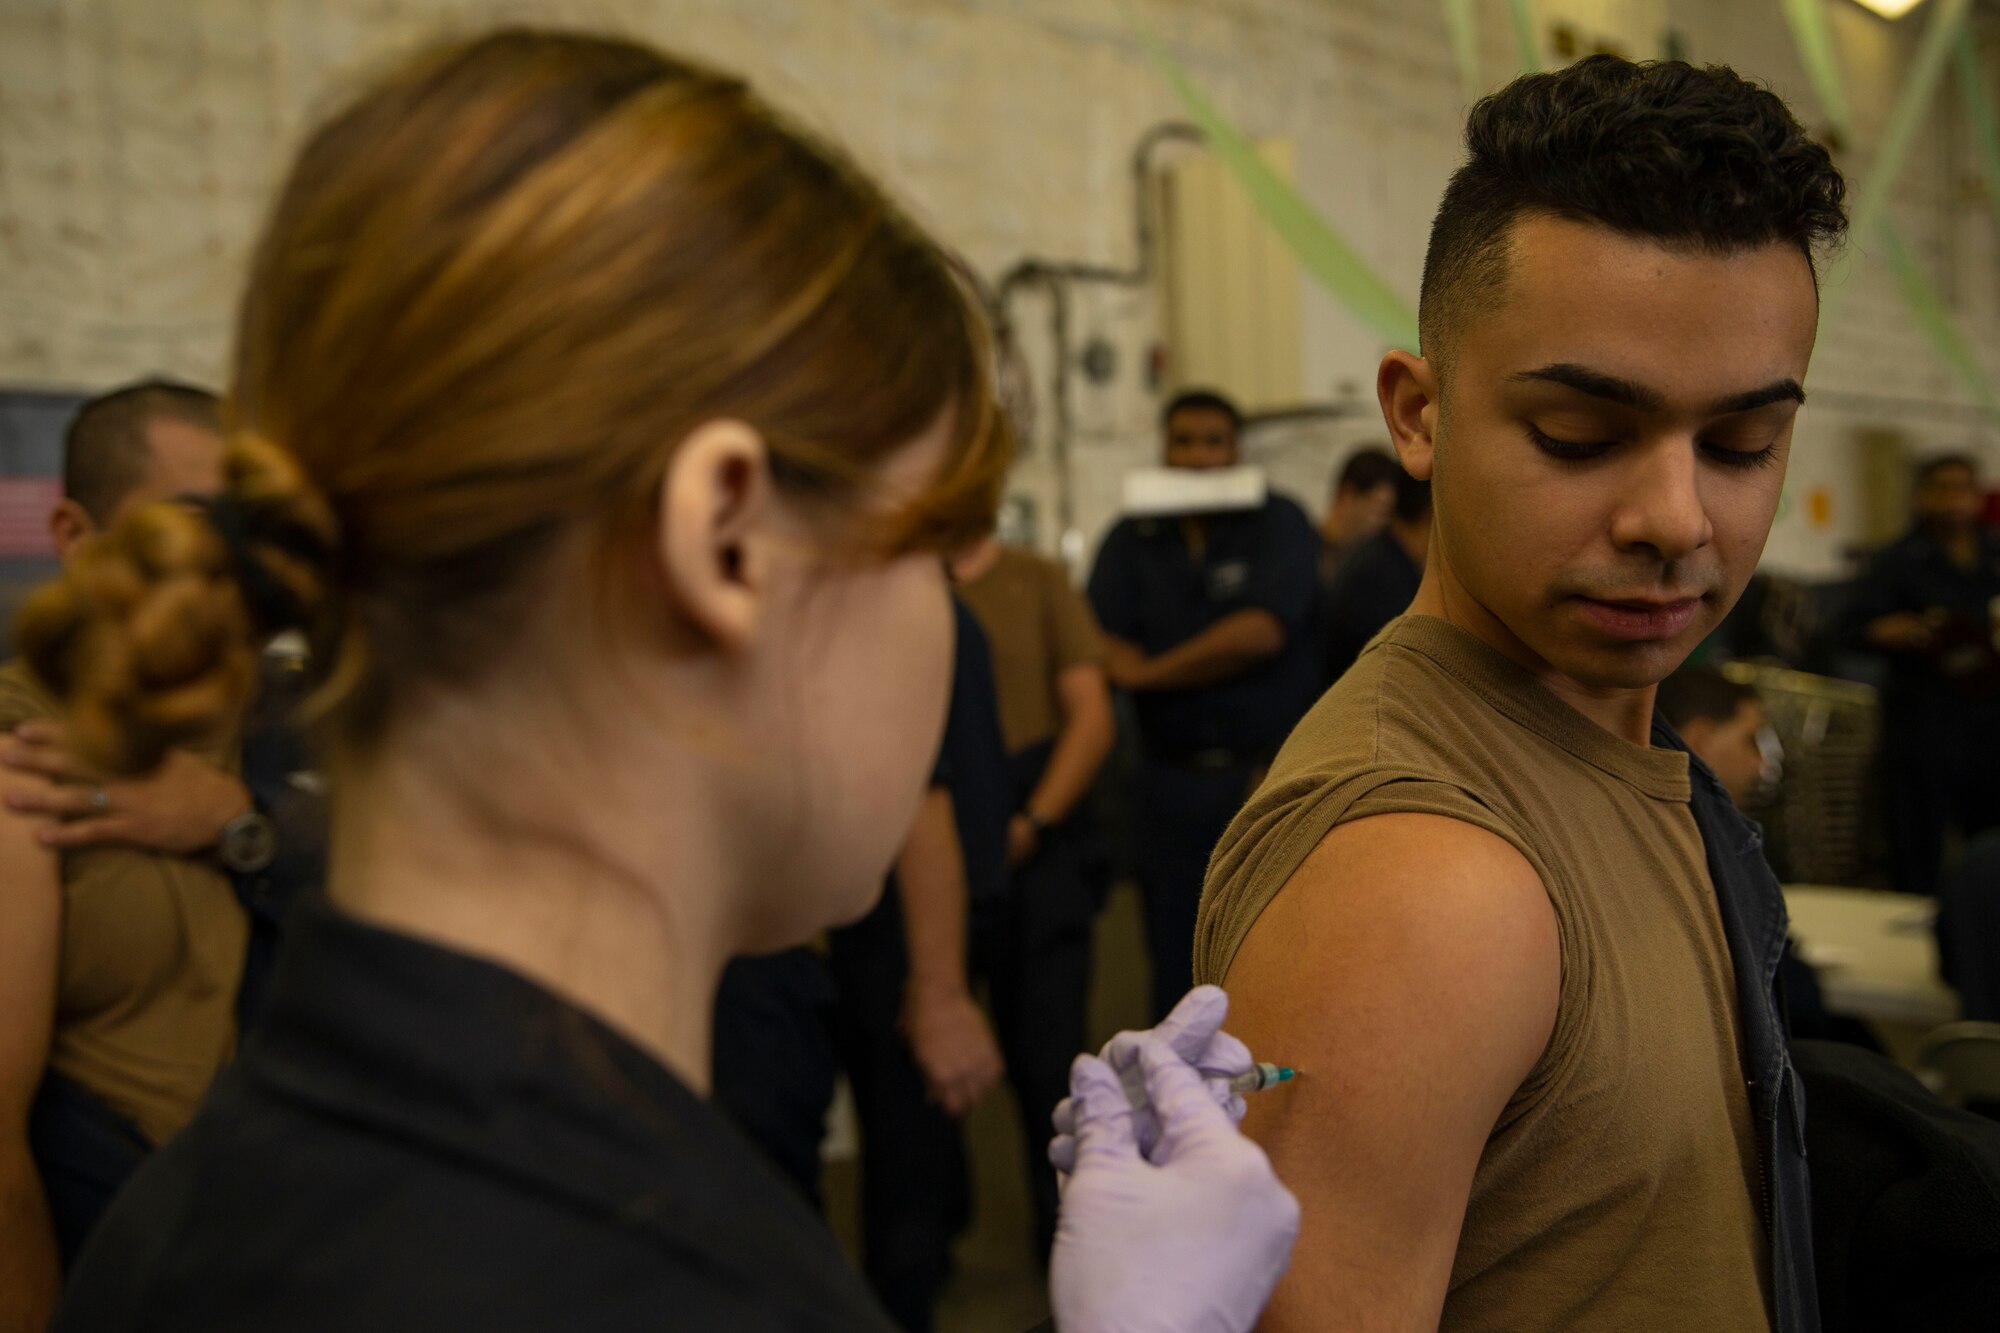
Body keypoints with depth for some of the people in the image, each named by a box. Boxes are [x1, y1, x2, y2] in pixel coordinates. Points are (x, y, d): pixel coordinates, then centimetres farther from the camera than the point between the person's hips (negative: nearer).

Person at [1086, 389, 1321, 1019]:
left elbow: (1260, 632, -13)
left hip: (1273, 773, -2)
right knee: (1176, 973, 7)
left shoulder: (1278, 524, 2)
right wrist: (1220, 658, -12)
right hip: (1171, 778, 3)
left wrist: (1152, 672, -4)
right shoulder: (1130, 541, 11)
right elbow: (1111, 657, -1)